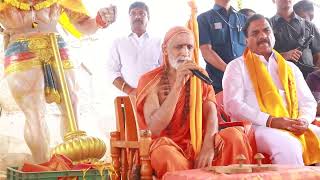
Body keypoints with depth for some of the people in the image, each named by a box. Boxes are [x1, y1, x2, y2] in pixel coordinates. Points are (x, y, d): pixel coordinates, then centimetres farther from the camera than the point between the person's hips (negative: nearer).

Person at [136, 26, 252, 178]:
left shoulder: (199, 75, 7)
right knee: (166, 154, -37)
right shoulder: (150, 80, -5)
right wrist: (178, 85, -26)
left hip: (196, 144, 3)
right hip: (165, 146, -3)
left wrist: (208, 146, -27)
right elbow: (154, 128, -19)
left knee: (234, 136, -23)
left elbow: (211, 113, -7)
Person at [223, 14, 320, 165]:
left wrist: (304, 120, -7)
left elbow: (308, 102, 18)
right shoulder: (237, 66, 7)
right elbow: (233, 105, -7)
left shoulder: (290, 67, 22)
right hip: (258, 128, -5)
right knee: (287, 145, -34)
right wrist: (270, 121, -16)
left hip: (296, 129, 5)